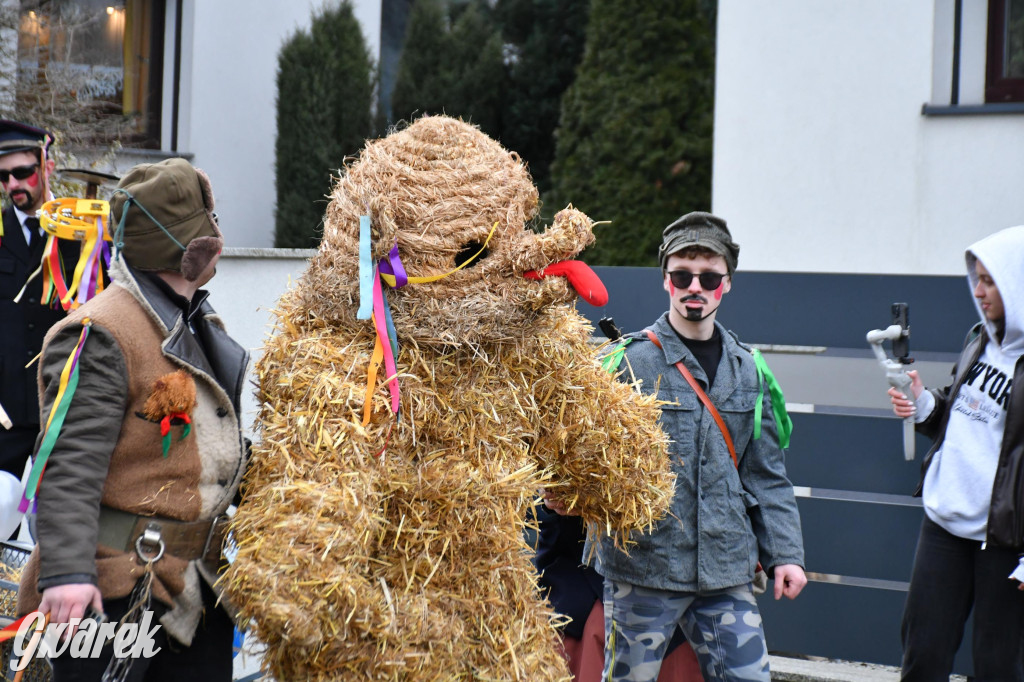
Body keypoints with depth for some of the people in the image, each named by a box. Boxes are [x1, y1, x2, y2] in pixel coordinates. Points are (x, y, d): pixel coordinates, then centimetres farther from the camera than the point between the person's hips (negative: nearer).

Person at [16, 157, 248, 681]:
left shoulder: (202, 327, 16)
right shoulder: (100, 335, -15)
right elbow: (70, 464, -22)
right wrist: (68, 570, -30)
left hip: (194, 585, 9)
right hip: (118, 592, -9)